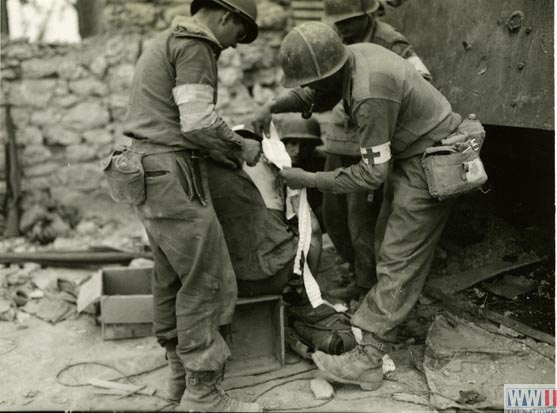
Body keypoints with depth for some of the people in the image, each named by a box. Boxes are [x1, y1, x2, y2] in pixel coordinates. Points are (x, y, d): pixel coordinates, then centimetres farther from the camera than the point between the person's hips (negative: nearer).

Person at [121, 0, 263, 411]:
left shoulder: (166, 41, 22)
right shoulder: (194, 45, -9)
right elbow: (199, 122, -20)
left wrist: (231, 141, 14)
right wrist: (242, 147, -5)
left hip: (147, 170, 10)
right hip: (172, 174, -10)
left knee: (172, 278, 14)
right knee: (206, 281, -5)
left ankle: (181, 373, 25)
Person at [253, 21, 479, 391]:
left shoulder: (370, 95, -32)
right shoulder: (351, 56, -4)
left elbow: (372, 174, -26)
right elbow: (314, 95, 15)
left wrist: (308, 179, -20)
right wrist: (273, 105, -2)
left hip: (432, 163, -10)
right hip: (410, 154, 10)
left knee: (399, 259, -8)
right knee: (387, 243, 15)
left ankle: (368, 360, -3)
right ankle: (385, 318, 28)